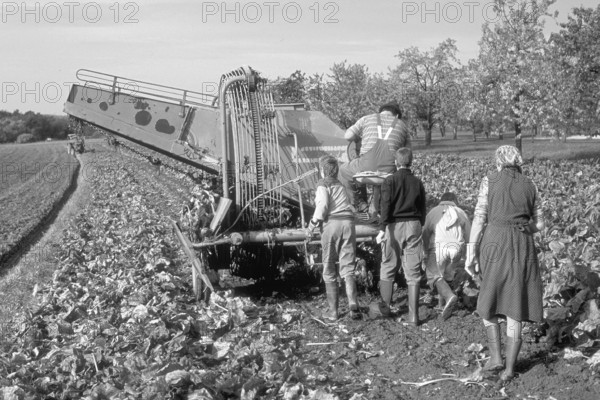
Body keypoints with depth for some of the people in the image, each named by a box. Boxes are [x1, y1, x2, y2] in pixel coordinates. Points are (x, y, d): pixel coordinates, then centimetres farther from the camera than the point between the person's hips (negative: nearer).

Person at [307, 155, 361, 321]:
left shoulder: (323, 184, 4)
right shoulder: (341, 185, 24)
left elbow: (322, 205, -11)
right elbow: (344, 206, 15)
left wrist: (313, 223, -2)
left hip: (331, 223, -4)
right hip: (348, 222, 4)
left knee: (329, 270, 6)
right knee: (347, 268, 4)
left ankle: (333, 310, 6)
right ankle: (353, 304, -17)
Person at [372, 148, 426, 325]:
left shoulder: (390, 181, -5)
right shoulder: (418, 182, 6)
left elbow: (386, 206, -15)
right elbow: (422, 209, 12)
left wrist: (382, 229, -19)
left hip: (394, 226, -3)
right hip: (413, 225, 3)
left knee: (388, 269, 12)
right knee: (413, 272, 4)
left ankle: (385, 308, 21)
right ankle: (413, 315, 3)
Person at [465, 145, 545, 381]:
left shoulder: (489, 181, 2)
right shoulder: (530, 186, 11)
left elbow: (479, 218, -5)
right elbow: (539, 225, 11)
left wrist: (470, 255, -4)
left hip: (495, 243, -2)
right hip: (523, 246, 2)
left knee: (488, 302, 16)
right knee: (514, 308, 6)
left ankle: (495, 357, 8)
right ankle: (509, 368, 5)